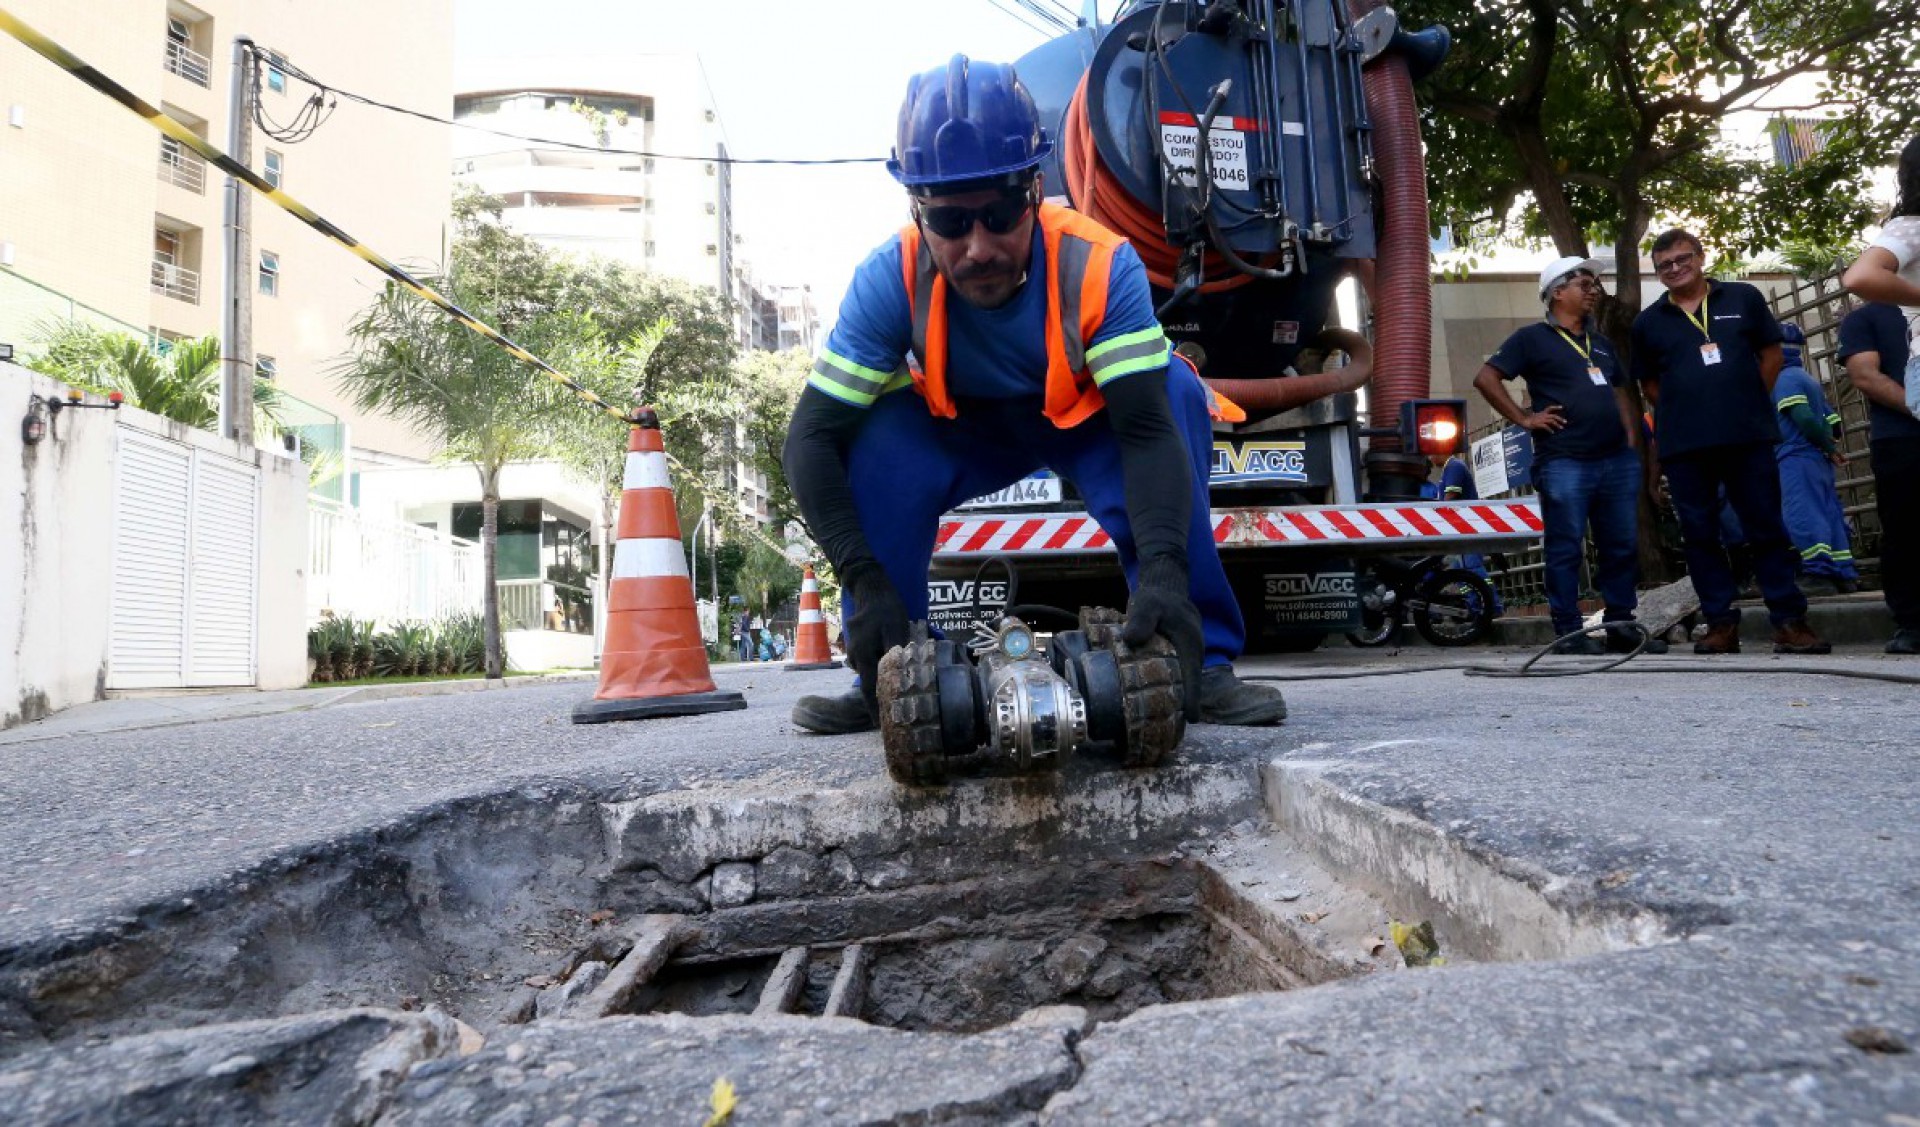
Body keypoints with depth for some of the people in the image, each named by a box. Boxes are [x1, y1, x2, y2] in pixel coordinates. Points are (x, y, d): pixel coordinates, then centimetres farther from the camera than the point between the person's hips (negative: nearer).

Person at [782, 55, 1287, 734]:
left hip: (1086, 421, -1)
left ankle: (1199, 663, -24)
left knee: (1175, 390, -33)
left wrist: (1164, 568, -53)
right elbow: (814, 438, -30)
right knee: (879, 430, -31)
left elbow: (1148, 429, -37)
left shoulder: (1099, 264, -33)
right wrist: (864, 581, -42)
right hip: (963, 432, 1)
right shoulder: (891, 279, -29)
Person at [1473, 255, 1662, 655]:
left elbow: (1620, 392, 29)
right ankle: (1568, 631, 3)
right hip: (1564, 463, -7)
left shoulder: (1600, 343, 23)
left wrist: (1632, 440, 15)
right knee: (1566, 549, -3)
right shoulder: (1532, 338, 1)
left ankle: (1620, 626, 17)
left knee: (1623, 547, 8)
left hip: (1617, 461, 7)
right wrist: (1524, 418, -10)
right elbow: (1486, 378, -7)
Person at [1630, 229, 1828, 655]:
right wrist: (1683, 413, 6)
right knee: (1700, 535, 3)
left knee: (1767, 529, 2)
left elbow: (1771, 353, 11)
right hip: (1682, 445, 1)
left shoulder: (1744, 298, 7)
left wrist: (1750, 403, 6)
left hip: (1748, 437, -1)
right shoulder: (1648, 322, 8)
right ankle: (1720, 623, 9)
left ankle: (1789, 621, 6)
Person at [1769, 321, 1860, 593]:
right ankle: (1845, 574, 11)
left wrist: (1828, 447, -9)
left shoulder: (1785, 379, -7)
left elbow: (1803, 418, -16)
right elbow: (1831, 420, 19)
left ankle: (1820, 572, -24)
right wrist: (1830, 445, 16)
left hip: (1796, 458, -9)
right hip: (1819, 459, 9)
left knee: (1802, 514, -15)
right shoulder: (1808, 379, 21)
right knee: (1829, 513, 9)